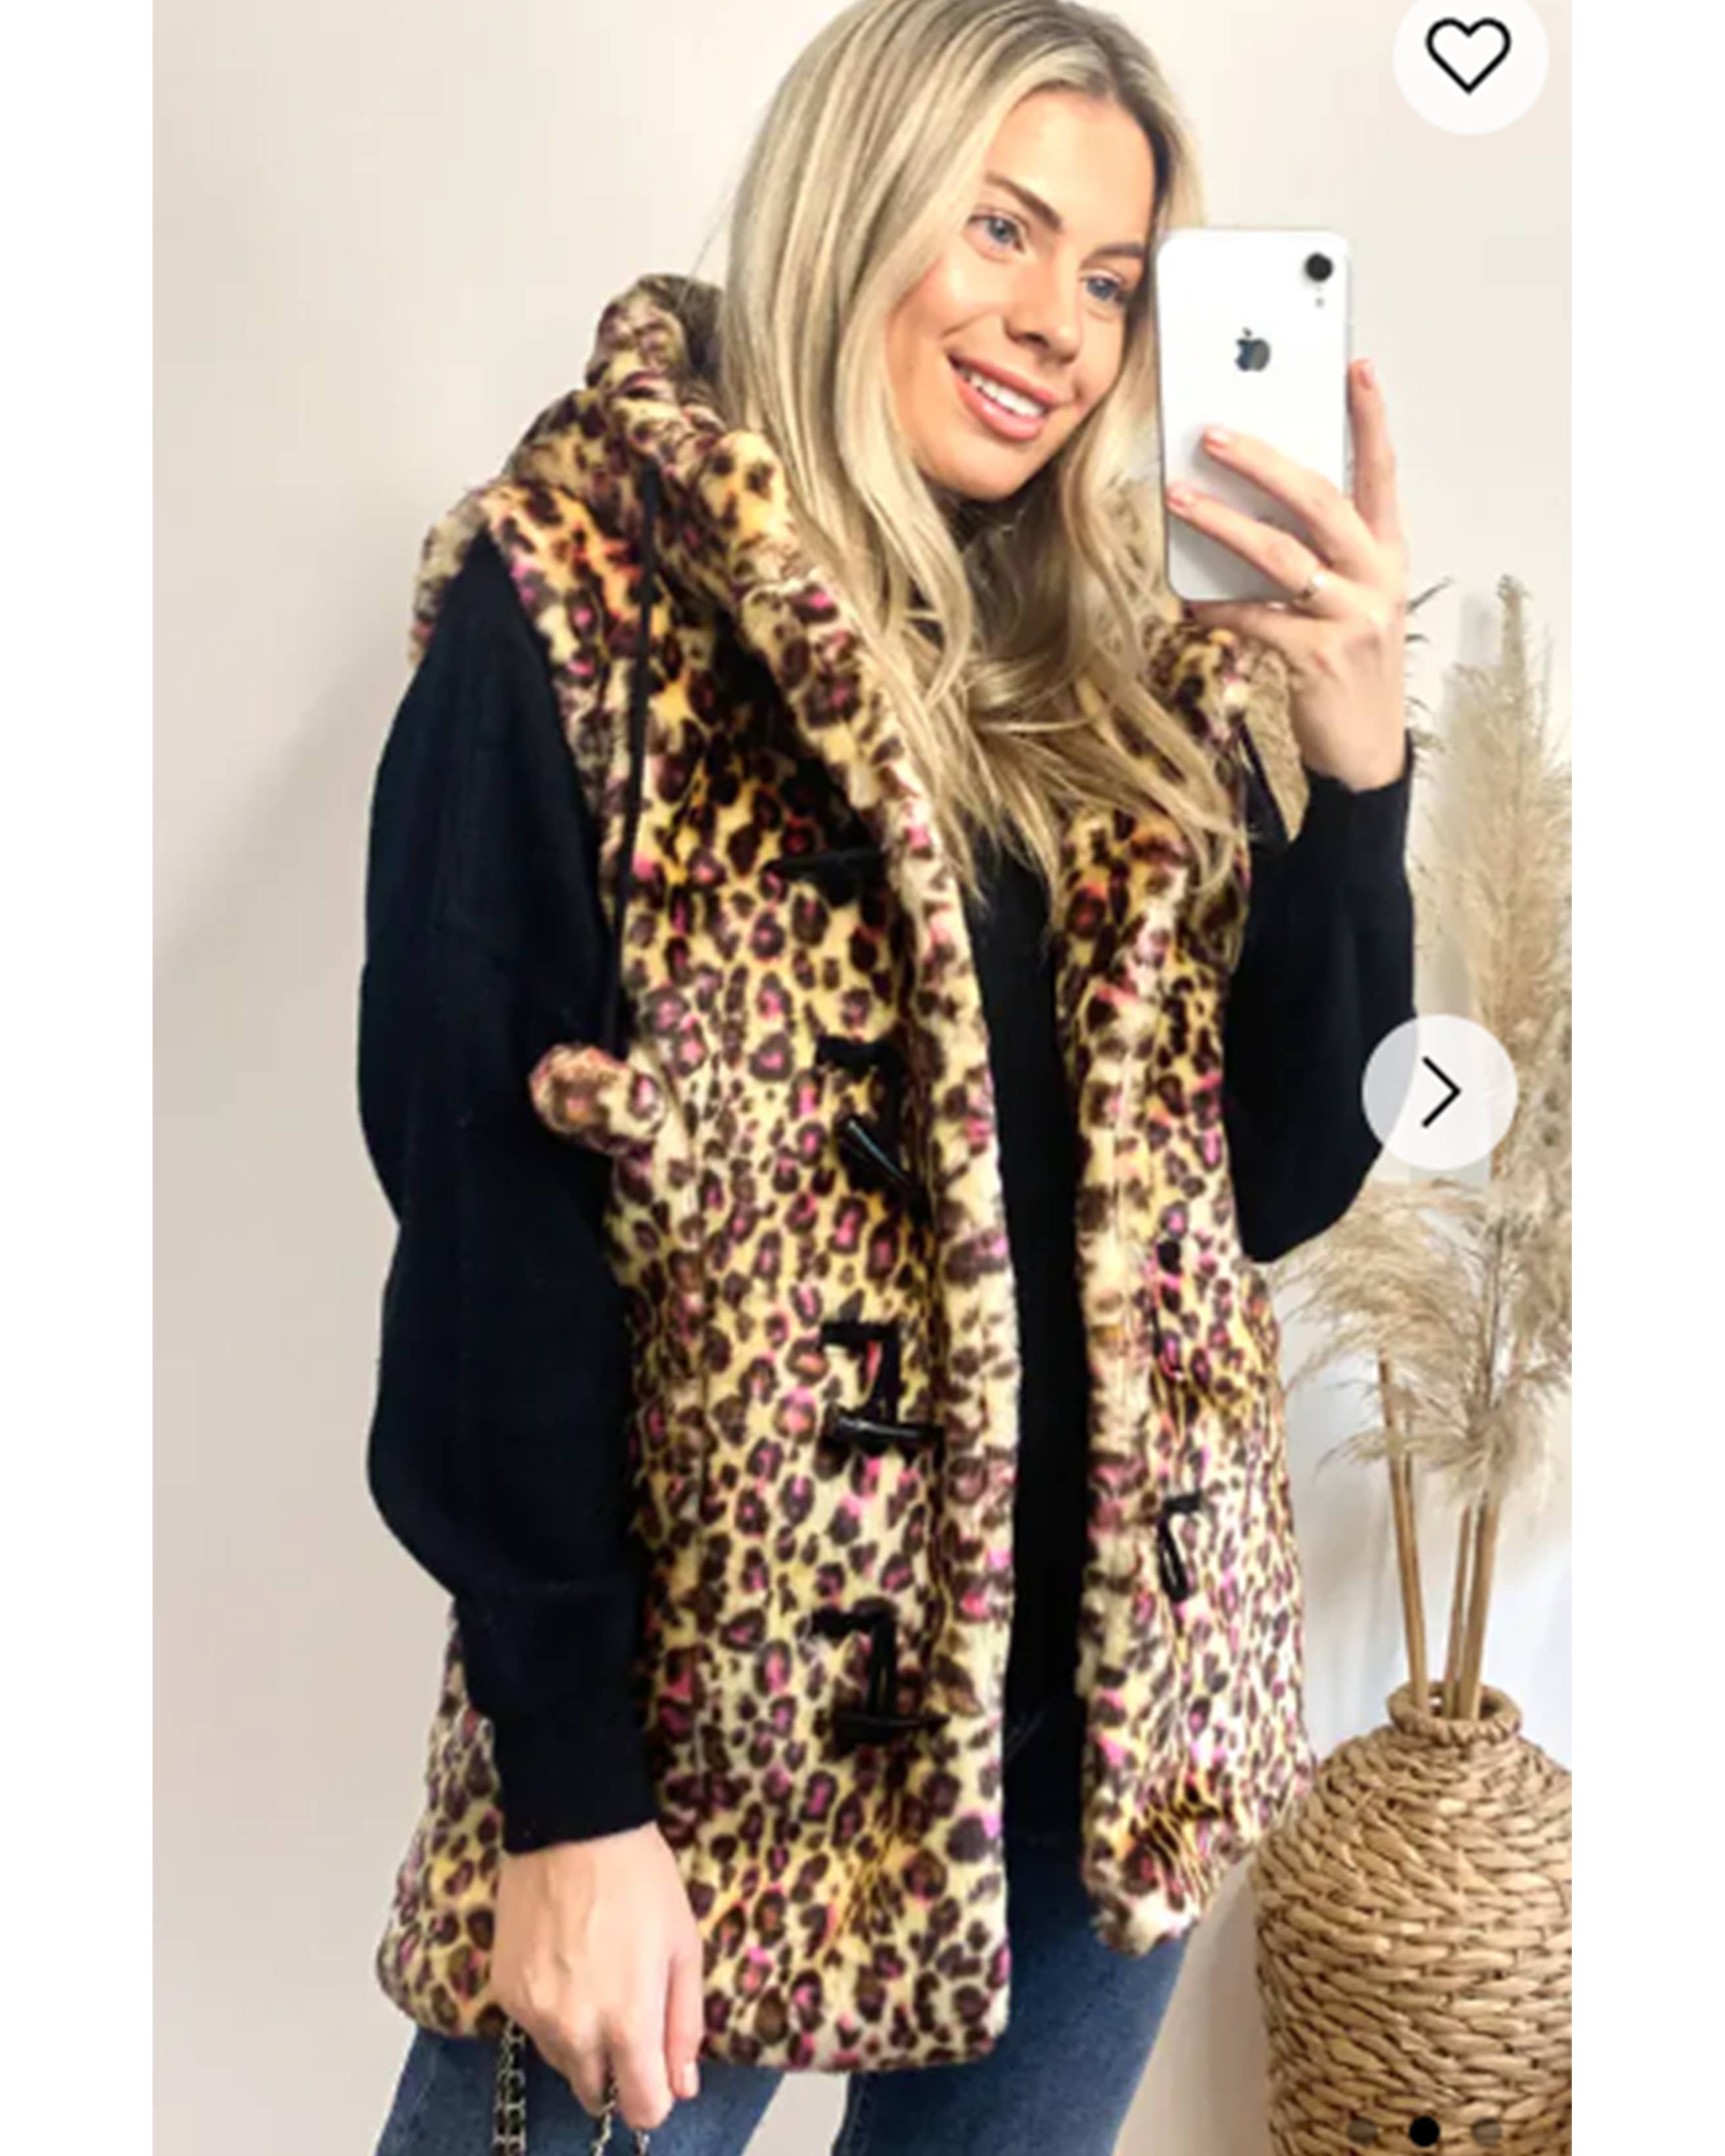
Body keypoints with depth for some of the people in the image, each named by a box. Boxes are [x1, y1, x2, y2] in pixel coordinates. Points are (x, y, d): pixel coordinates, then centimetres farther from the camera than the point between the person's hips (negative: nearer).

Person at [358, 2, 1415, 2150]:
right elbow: (486, 1219, -12)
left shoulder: (1138, 685, 8)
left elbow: (1285, 1178, 5)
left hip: (1114, 1709, 5)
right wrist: (566, 1793, -14)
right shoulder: (580, 600, -7)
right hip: (714, 1714, -5)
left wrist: (1352, 760, -8)